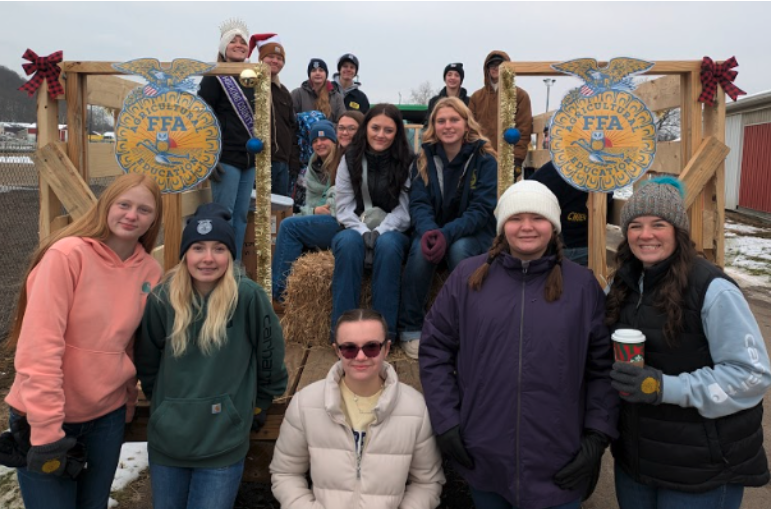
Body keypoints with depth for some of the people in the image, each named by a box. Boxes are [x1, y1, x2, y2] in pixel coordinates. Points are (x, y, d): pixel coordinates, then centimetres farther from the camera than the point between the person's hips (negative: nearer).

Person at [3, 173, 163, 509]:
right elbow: (39, 346, -20)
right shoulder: (67, 254, -17)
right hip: (47, 417, -5)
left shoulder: (150, 271, -1)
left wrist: (128, 403, 9)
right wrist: (47, 429, -20)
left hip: (108, 415, 5)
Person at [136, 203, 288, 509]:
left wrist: (256, 406, 7)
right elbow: (147, 363, 10)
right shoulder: (162, 298, -6)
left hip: (223, 444, -3)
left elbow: (271, 358, -3)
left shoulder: (248, 297, -15)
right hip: (166, 440, 3)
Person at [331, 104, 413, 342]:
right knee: (349, 243, -35)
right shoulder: (350, 159, 6)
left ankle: (384, 332, -32)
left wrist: (380, 231, -20)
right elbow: (344, 206, -1)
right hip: (356, 229, 1)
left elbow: (404, 209, -5)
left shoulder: (406, 162, 2)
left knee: (387, 244, -37)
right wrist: (363, 231, -17)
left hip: (392, 231, -1)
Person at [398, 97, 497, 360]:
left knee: (459, 248, -35)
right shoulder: (425, 159, 1)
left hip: (473, 233, -2)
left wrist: (447, 234, -33)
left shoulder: (485, 159, -7)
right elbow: (418, 203, -7)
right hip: (433, 230, 2)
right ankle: (410, 328, -20)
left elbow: (481, 209, -16)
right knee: (421, 249, -31)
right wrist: (428, 232, -31)